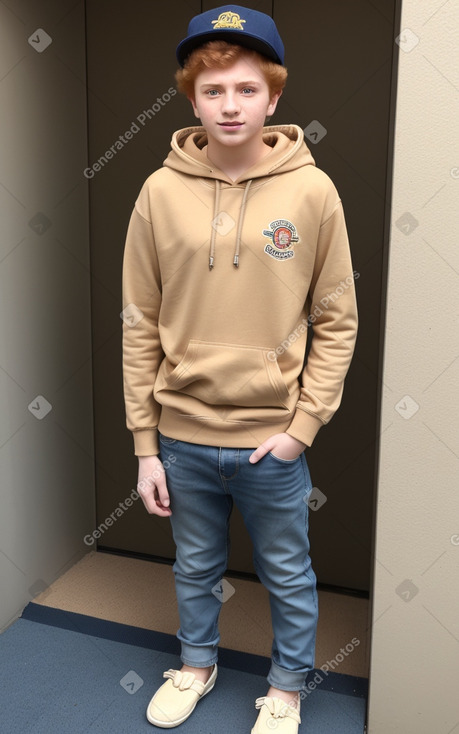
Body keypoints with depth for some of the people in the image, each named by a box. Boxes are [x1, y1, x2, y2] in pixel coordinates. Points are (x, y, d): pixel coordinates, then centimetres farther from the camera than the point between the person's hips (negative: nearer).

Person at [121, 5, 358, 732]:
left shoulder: (312, 191, -8)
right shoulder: (160, 192, -5)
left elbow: (336, 323, -4)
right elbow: (141, 326, -2)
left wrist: (302, 426, -10)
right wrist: (146, 444, -2)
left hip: (273, 439, -1)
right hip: (183, 435, 2)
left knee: (288, 576, 17)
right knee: (195, 567, 22)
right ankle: (197, 664, 48)